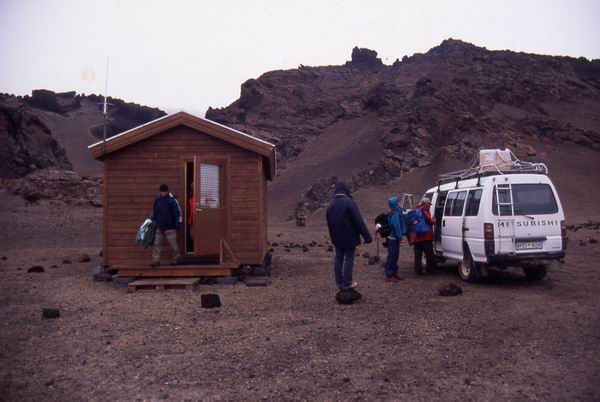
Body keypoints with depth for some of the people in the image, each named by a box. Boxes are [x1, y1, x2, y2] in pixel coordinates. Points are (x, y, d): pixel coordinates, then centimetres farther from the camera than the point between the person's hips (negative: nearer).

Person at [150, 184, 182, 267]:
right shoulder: (157, 200, 8)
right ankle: (156, 261, 9)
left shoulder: (172, 200, -9)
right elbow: (154, 212, 23)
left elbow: (178, 212, -9)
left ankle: (176, 259, 19)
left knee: (173, 244, 0)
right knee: (157, 244, 3)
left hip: (170, 227, -5)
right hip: (159, 227, 5)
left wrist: (178, 223, -12)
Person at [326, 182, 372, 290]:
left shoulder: (330, 204, 7)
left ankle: (339, 282, 16)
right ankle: (347, 283, 5)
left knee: (338, 259, 11)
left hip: (337, 238, 6)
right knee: (349, 259, 1)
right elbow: (359, 221, -19)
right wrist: (367, 236, -15)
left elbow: (329, 223, 14)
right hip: (349, 236, -6)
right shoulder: (349, 202, -17)